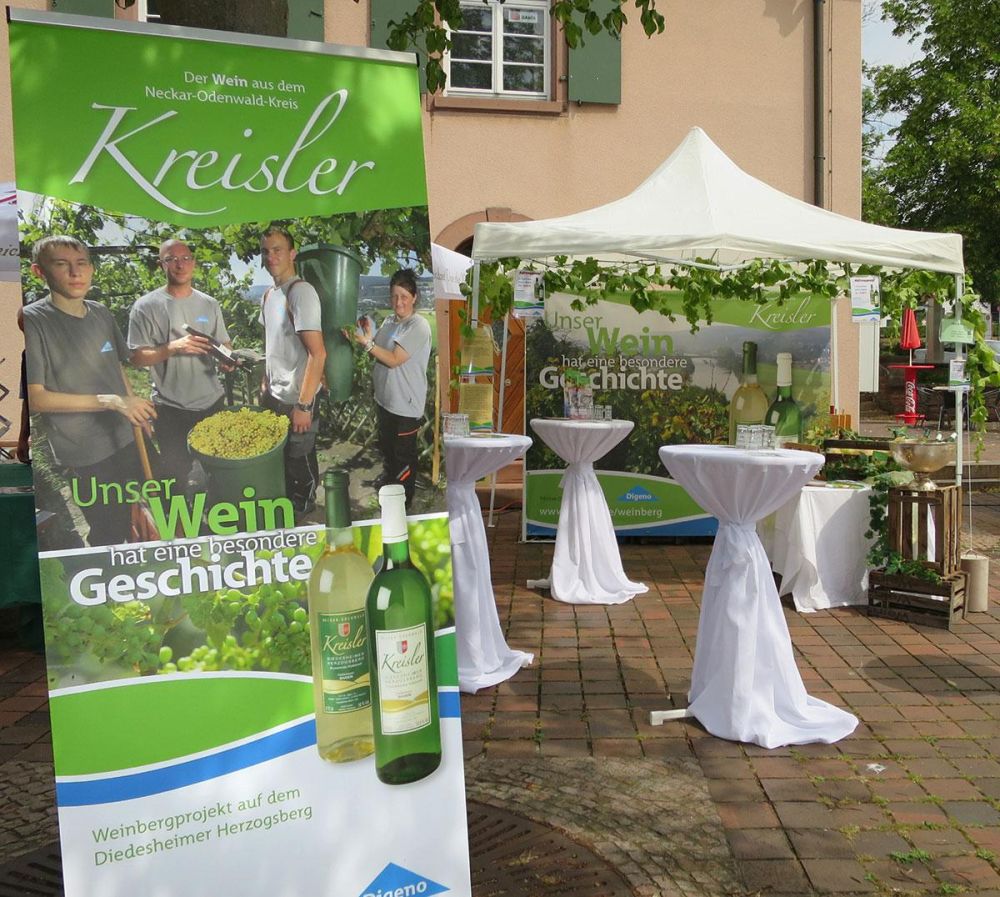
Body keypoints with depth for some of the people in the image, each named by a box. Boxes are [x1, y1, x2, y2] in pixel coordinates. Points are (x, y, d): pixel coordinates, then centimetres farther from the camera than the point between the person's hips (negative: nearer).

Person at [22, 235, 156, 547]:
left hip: (127, 438, 6)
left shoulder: (101, 314, 4)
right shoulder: (33, 321, -14)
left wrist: (136, 409, 10)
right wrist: (109, 401, -22)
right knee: (109, 536, 4)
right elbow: (35, 398, -18)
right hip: (87, 454, -6)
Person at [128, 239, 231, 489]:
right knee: (176, 474, 6)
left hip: (212, 402, 4)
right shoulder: (146, 306, -8)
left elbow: (224, 343, 13)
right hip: (171, 409, -4)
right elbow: (137, 356, -10)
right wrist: (173, 348, -25)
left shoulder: (209, 304, 6)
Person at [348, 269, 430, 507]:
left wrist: (366, 341, -28)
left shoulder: (418, 326, -20)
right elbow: (376, 354, 10)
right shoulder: (389, 321, 5)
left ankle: (404, 501, 22)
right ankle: (390, 475, 52)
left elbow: (394, 360, -25)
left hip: (406, 404, -8)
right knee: (386, 445, 27)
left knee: (404, 453, 7)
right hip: (385, 398, 8)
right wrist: (366, 334, -7)